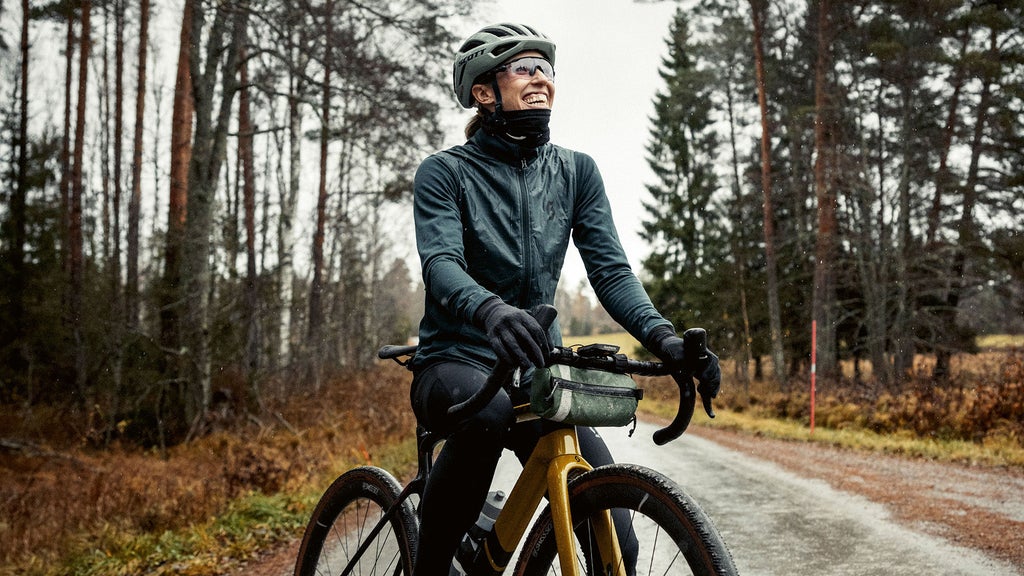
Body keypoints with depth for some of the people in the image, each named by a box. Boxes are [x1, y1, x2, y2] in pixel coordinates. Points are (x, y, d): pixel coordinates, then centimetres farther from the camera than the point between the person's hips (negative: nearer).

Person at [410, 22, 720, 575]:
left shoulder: (577, 171, 8)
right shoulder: (444, 172, -3)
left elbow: (610, 268, 0)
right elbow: (441, 264, -19)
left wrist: (661, 334, -20)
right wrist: (491, 310, -42)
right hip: (455, 364, -3)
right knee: (488, 411, -40)